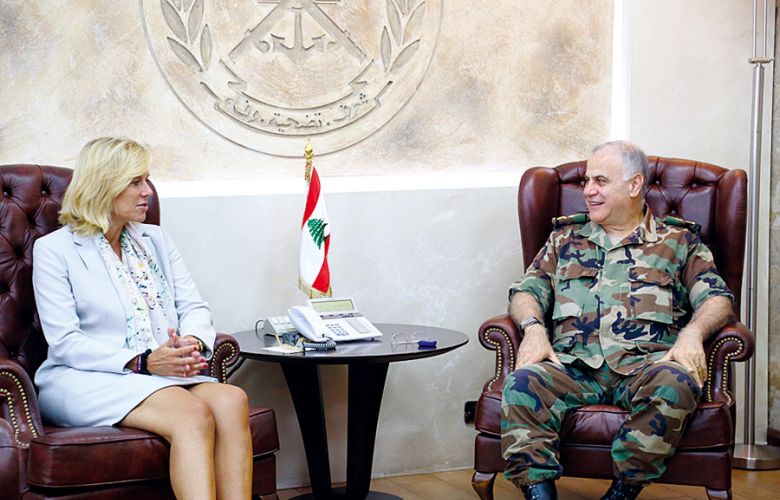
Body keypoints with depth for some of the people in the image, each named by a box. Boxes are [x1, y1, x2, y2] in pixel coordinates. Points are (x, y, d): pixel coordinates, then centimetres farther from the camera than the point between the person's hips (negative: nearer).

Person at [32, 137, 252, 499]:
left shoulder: (155, 240, 20)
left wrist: (192, 343, -12)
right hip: (86, 380, -5)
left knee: (232, 400, -29)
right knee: (192, 412, -34)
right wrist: (142, 362, -19)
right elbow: (64, 342, -7)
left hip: (163, 372, 5)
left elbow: (194, 307, 13)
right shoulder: (54, 249, 2)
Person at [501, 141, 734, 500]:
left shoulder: (678, 241, 20)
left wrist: (693, 333, -12)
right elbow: (526, 290, 19)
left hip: (644, 362, -1)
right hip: (573, 364, 2)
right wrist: (533, 327, -4)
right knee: (522, 382, -31)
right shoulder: (566, 238, 27)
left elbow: (717, 298, 10)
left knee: (676, 384, -37)